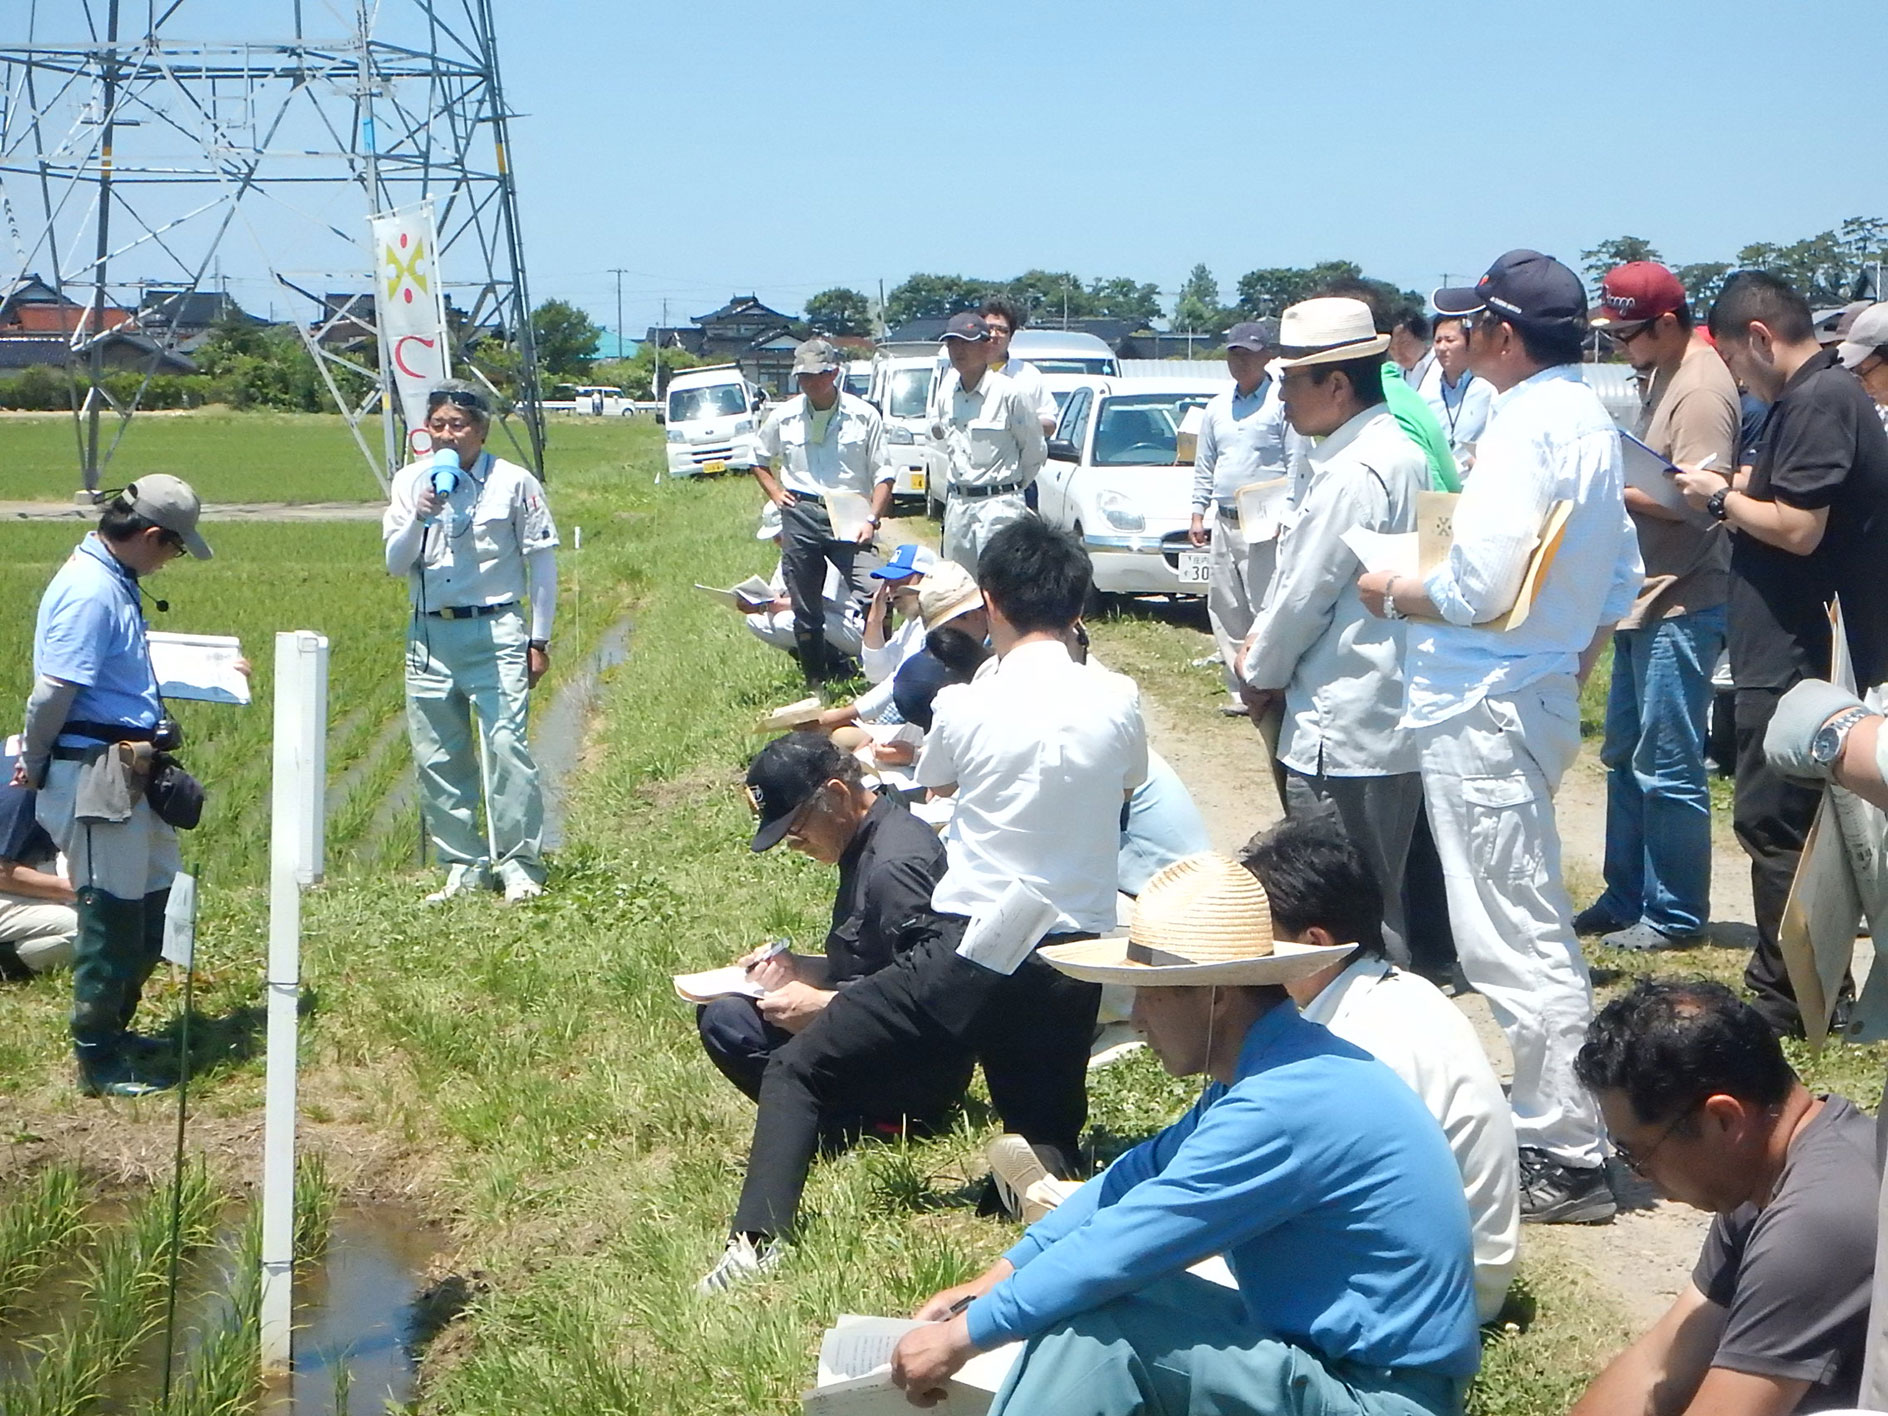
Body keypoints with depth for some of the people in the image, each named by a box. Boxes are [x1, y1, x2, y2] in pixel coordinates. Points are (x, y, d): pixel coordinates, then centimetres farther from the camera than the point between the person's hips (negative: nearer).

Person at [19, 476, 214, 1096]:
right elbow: (53, 690, -23)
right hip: (93, 776, -10)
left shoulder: (113, 581, 11)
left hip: (129, 772, 10)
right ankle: (97, 1059, 13)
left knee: (154, 889, 20)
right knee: (111, 910, -1)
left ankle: (114, 1026, 35)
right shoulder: (90, 591, -21)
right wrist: (34, 766, -10)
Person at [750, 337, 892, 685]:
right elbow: (759, 460, 25)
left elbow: (883, 473, 3)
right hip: (800, 517, 2)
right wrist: (774, 491, 8)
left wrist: (871, 519, -8)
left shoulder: (863, 415, 0)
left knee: (874, 594, -19)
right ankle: (816, 681, 21)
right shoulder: (784, 417, 7)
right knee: (805, 607, 7)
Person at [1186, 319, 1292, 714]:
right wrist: (1198, 513, 17)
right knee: (1225, 609, 7)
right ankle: (1239, 689, 13)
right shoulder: (1216, 408, 17)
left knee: (1265, 607, -10)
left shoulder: (1281, 402, -4)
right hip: (1223, 520, 7)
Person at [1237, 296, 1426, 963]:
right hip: (1393, 721, 10)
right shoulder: (1397, 451, 12)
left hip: (1341, 730, -10)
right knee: (1382, 898, 17)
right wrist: (1265, 644, 10)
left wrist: (1260, 671, 0)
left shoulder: (1352, 472, -19)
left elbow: (1305, 594, -15)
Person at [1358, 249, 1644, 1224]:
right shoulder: (1589, 421, 12)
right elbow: (1620, 583, 19)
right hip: (1541, 698, 10)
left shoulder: (1523, 428, -18)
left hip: (1483, 709, -10)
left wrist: (1390, 592, -6)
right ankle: (1550, 1124, 30)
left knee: (1514, 939, -5)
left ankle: (1568, 1160, -1)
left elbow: (1477, 589, -23)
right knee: (1530, 926, 20)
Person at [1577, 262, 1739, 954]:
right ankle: (1626, 899, 27)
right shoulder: (1662, 375, 15)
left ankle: (1676, 915, 5)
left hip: (1682, 604, -11)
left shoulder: (1701, 389, -16)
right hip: (1643, 598, 11)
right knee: (1625, 756, 17)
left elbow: (1693, 501, -23)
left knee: (1668, 769, -4)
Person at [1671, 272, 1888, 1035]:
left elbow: (1799, 529, -24)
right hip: (1798, 648, 10)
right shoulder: (1821, 394, 14)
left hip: (1794, 656, -10)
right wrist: (1737, 491, 5)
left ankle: (1782, 997, 3)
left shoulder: (1818, 402, -18)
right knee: (1795, 817, 16)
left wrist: (1723, 497, -10)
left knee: (1772, 819, -4)